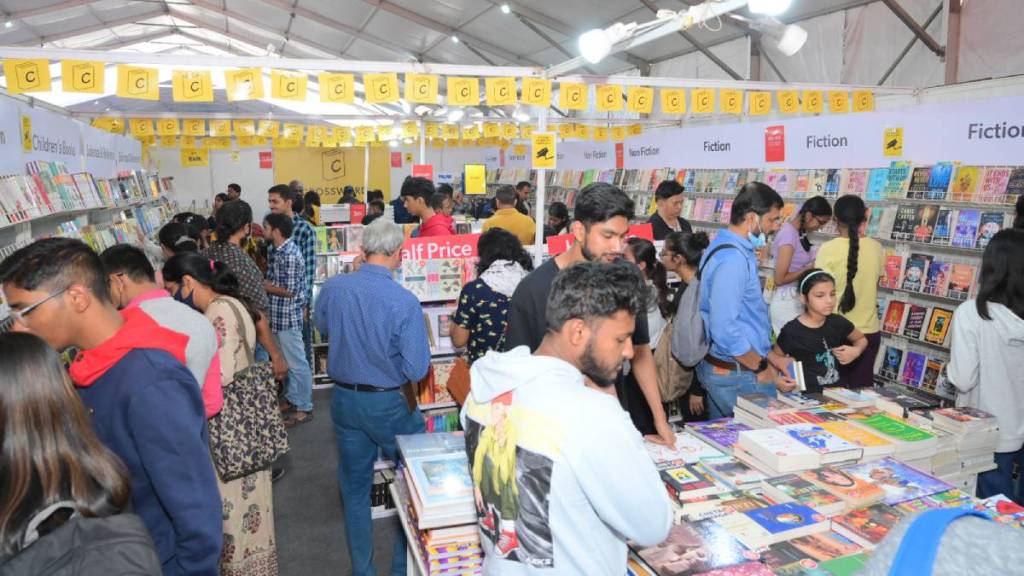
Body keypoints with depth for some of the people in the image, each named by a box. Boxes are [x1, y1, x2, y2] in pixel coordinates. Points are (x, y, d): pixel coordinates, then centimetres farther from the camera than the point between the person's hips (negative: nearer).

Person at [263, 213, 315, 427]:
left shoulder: (290, 255, -20)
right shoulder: (280, 251, 8)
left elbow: (289, 290, -21)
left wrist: (262, 286, -12)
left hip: (288, 318, -9)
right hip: (279, 317, 9)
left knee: (297, 363, 0)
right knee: (286, 362, 18)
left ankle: (304, 408, 8)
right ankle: (292, 399, 31)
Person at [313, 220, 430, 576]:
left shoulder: (332, 288, -9)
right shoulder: (405, 302, -23)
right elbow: (417, 370, -20)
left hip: (345, 400, 4)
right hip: (390, 403, -4)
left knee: (354, 488, 19)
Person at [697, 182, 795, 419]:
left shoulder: (726, 246, 10)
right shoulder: (733, 259, -22)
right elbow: (725, 332, -27)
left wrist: (768, 355, 15)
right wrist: (764, 370, -14)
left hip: (718, 367, 10)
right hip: (737, 375, -10)